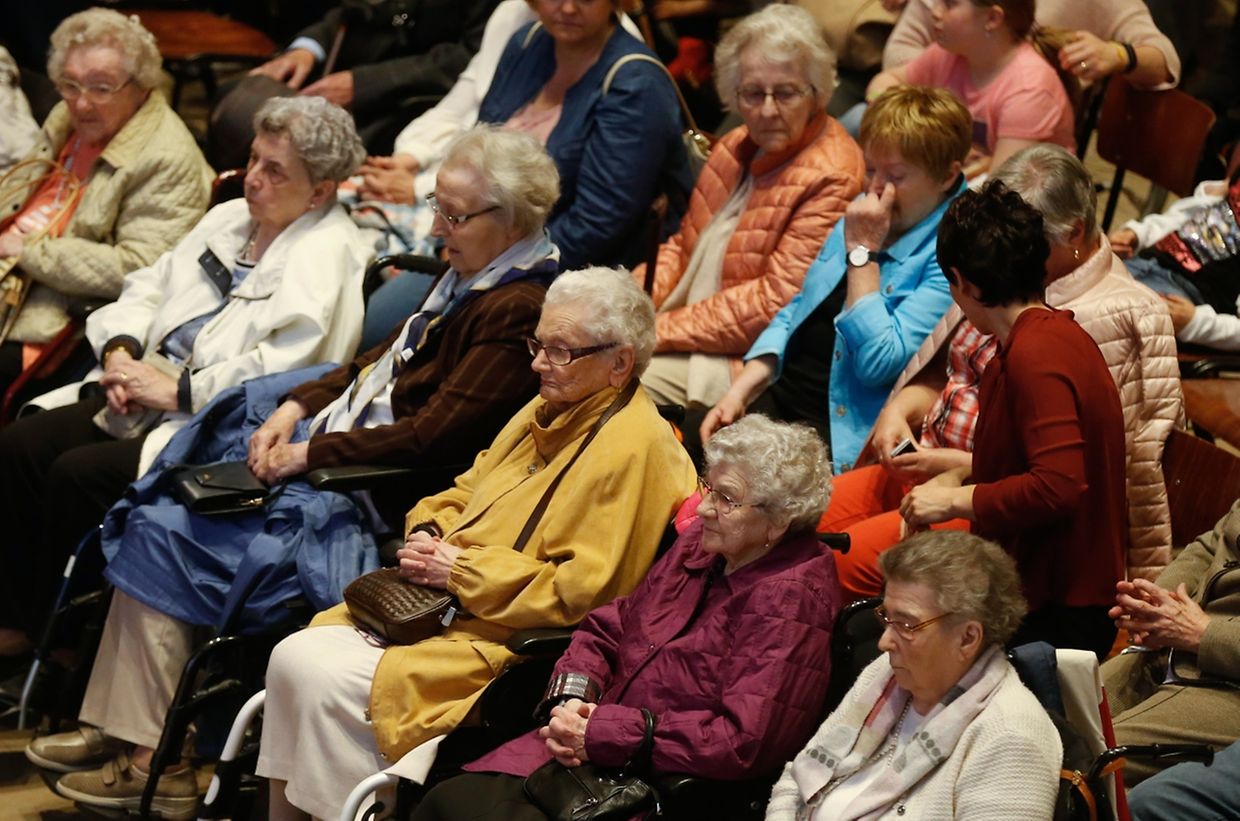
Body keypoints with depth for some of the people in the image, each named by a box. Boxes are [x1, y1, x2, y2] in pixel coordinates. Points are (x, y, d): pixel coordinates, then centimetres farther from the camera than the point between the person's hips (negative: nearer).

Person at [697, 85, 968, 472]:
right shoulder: (863, 214, 12)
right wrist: (740, 390, 4)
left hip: (839, 436, -8)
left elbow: (880, 362, -22)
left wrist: (862, 251, -16)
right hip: (775, 399, 8)